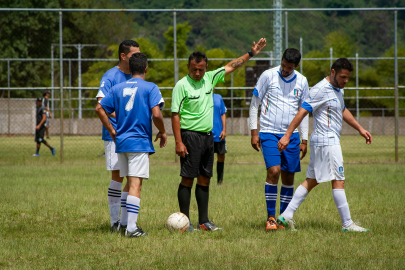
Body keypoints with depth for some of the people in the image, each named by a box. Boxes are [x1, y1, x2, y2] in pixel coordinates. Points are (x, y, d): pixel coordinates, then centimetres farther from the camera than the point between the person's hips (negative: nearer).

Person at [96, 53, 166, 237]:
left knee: (130, 183, 15)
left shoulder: (118, 88, 10)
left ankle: (130, 225, 17)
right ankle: (131, 227, -14)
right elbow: (156, 114, -16)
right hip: (140, 142, -5)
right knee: (136, 184, -7)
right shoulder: (150, 88, -6)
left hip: (121, 142, 5)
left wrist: (112, 130, 14)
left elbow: (99, 109, 8)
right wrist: (162, 132, 0)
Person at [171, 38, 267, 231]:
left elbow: (230, 67, 21)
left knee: (205, 179, 8)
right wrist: (179, 142, -17)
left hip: (208, 136, 7)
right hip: (190, 136, -7)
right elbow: (175, 115, -11)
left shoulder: (209, 79, 9)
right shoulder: (182, 85, -9)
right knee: (188, 179, -7)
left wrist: (251, 54, 19)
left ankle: (204, 221, 11)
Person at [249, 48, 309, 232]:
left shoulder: (301, 82, 7)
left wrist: (304, 140, 11)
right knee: (273, 171, -17)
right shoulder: (268, 76, -3)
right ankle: (271, 217, -9)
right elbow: (254, 104, 3)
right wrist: (254, 132, -3)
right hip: (269, 133, -3)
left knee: (288, 177, 4)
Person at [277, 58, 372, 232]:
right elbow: (302, 112, -17)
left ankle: (286, 216, 9)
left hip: (331, 141, 10)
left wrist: (360, 129, 35)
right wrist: (287, 136, -21)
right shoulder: (320, 90, -14)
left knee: (311, 181, 9)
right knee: (338, 181, -7)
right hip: (326, 141, -10)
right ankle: (347, 224, -4)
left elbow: (343, 111, 32)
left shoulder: (337, 90, 16)